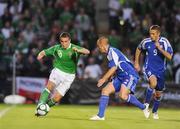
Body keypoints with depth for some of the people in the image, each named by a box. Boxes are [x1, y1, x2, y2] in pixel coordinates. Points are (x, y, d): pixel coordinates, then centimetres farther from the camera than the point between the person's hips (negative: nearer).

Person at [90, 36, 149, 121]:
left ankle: (143, 108, -9)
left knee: (123, 95, -27)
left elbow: (114, 68, -20)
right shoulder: (109, 53, 15)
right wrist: (105, 79, 24)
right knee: (105, 90, 0)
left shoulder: (112, 51, -14)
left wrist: (103, 79, -14)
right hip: (120, 77, 10)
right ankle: (100, 115, 2)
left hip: (130, 76, -10)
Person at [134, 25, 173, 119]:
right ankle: (146, 103, -15)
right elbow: (139, 49, 13)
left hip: (160, 70, 2)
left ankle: (155, 111, 37)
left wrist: (159, 48, -30)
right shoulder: (146, 42, -9)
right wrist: (136, 63, 13)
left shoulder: (164, 42, -13)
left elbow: (169, 57, -22)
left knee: (158, 94, 11)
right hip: (149, 68, -2)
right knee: (153, 82, -34)